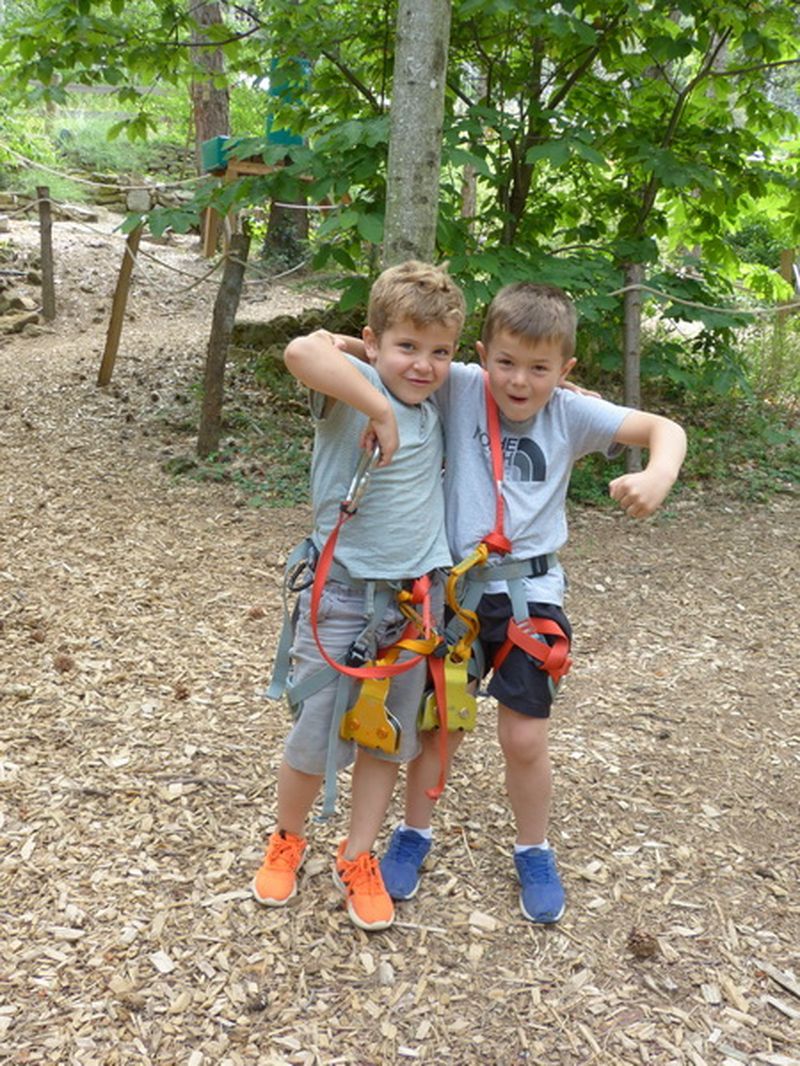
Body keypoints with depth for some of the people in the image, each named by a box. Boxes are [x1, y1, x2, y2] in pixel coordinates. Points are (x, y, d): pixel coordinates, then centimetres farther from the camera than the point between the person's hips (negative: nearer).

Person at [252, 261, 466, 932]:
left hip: (417, 599, 5)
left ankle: (358, 860, 32)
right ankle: (287, 841, 35)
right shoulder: (352, 386, -14)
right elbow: (302, 352, -37)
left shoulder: (438, 408, 7)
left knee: (387, 741, 14)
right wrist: (380, 407, -35)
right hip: (342, 595, -5)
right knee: (315, 742, 7)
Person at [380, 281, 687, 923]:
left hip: (529, 594, 0)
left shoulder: (572, 414, -4)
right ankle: (415, 832, 38)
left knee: (524, 739, 4)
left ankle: (534, 852, 31)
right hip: (456, 585, 0)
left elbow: (664, 429, -6)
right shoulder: (460, 390, -6)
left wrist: (659, 475, -26)